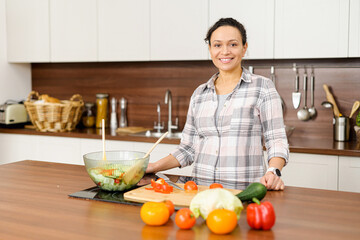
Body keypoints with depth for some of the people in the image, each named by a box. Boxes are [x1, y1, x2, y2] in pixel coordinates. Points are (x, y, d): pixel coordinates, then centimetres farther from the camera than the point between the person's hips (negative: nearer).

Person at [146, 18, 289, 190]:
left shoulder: (263, 87, 2)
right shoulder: (199, 93, 14)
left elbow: (276, 140, 0)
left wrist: (273, 171, -19)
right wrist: (155, 167, 6)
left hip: (244, 189, -3)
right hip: (201, 188, 4)